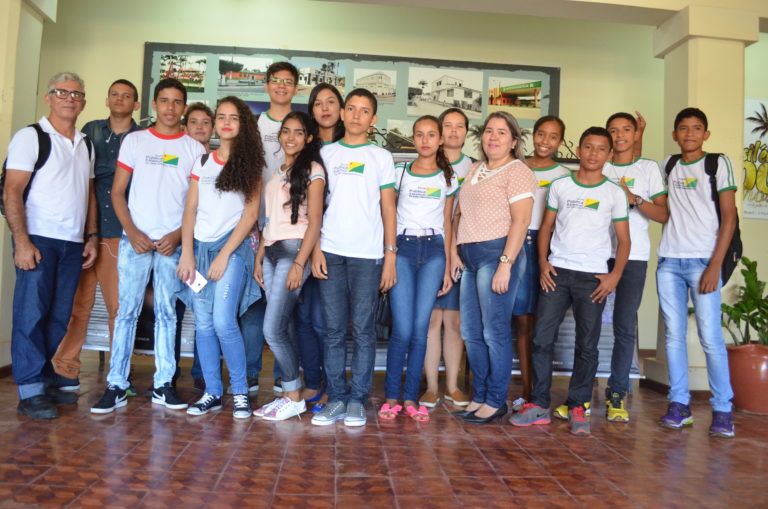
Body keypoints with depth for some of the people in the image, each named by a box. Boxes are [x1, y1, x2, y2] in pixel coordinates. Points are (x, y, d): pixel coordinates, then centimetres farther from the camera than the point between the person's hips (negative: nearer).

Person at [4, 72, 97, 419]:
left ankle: (47, 382, 18)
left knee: (59, 318, 8)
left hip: (73, 244, 6)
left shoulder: (85, 145, 16)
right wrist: (22, 242, -16)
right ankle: (30, 393, 3)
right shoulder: (30, 137, -3)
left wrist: (92, 237, 11)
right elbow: (11, 193, -9)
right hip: (38, 240, -5)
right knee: (31, 314, -3)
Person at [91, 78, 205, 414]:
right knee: (127, 311, 0)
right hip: (135, 239, 0)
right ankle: (116, 386, 7)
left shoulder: (194, 149, 7)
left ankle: (163, 385, 13)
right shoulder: (134, 141, 7)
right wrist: (132, 232, -7)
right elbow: (117, 191, 6)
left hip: (173, 243, 0)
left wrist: (178, 235, -7)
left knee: (166, 313, 5)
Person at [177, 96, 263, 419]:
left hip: (233, 247, -4)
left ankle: (240, 392, 1)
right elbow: (190, 211, 9)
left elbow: (250, 214, -4)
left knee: (223, 321, -14)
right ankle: (212, 393, 14)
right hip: (200, 247, 4)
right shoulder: (202, 162, 13)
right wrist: (187, 254, -1)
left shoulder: (250, 163, 3)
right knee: (203, 323, 3)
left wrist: (224, 255, -9)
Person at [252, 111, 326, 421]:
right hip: (271, 252, 7)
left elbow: (314, 222, -9)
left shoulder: (311, 169, -2)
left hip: (293, 250, -7)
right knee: (282, 328, 6)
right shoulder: (275, 171, 19)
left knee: (273, 329, -10)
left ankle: (294, 398, 3)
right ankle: (289, 393, 14)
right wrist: (259, 257, 12)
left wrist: (299, 264, -16)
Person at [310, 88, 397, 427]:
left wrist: (390, 255, -1)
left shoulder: (381, 158, 9)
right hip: (330, 252, 2)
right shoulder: (326, 153, 13)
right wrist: (315, 249, 0)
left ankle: (357, 399, 10)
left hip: (367, 253, -1)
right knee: (333, 329, 3)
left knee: (363, 328, 0)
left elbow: (388, 208, 7)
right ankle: (336, 398, 12)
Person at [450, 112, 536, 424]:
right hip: (470, 257, 8)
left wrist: (505, 264, -19)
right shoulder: (475, 170, 19)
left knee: (495, 332, -3)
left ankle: (496, 401, 9)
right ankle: (479, 396, 22)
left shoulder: (518, 172, -5)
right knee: (471, 333, 10)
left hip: (497, 254, -8)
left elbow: (520, 221, -13)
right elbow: (459, 214, 20)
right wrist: (454, 251, 12)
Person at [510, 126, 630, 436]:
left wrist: (615, 275, -7)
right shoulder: (560, 186, 9)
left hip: (593, 277, -1)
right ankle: (539, 405, 8)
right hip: (556, 271, 1)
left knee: (587, 345, 3)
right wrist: (543, 262, -1)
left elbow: (623, 240, 6)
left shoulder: (614, 193, 5)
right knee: (542, 338, -2)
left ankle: (577, 407, 15)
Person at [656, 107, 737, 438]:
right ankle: (679, 405, 11)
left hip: (703, 261, -3)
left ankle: (723, 411, 4)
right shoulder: (667, 166, 14)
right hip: (669, 261, 4)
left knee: (710, 337, -6)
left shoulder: (718, 164, 3)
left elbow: (729, 217, -1)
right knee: (673, 335, 4)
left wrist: (715, 265, -10)